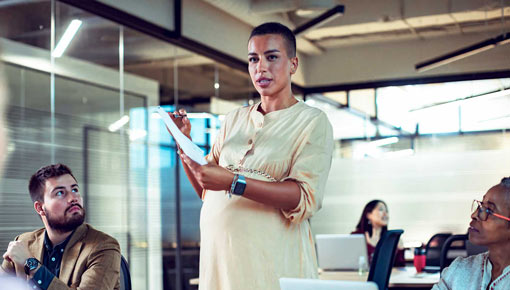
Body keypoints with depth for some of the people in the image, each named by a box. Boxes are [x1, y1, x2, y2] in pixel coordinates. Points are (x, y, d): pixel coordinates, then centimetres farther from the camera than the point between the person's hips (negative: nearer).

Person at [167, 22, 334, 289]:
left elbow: (305, 199, -16)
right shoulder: (234, 120, 14)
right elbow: (206, 190, 17)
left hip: (272, 262, -4)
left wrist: (233, 182, -25)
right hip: (218, 255, 4)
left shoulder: (312, 122, -2)